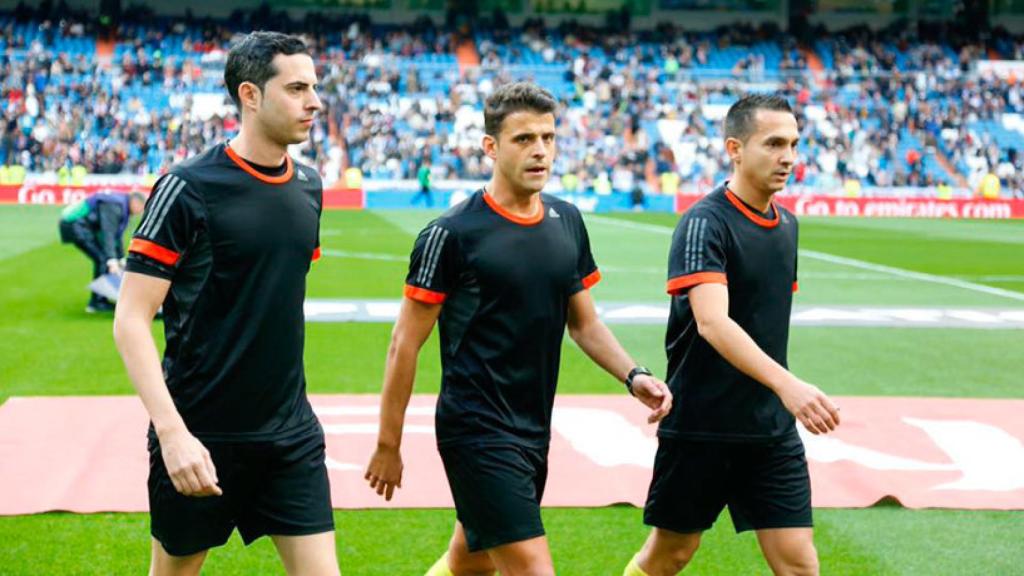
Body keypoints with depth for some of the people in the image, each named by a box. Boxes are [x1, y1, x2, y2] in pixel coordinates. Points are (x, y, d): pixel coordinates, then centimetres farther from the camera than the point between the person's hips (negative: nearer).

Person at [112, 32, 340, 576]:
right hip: (201, 437, -5)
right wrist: (172, 431, -23)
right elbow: (130, 322, -15)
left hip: (292, 434, 5)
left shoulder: (309, 185, 6)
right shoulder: (187, 188, -13)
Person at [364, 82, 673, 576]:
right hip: (478, 434, -7)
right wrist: (388, 445, -6)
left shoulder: (567, 222, 7)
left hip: (534, 432, 7)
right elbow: (406, 344, -8)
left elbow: (584, 322, 17)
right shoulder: (452, 234, -12)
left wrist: (632, 375, 0)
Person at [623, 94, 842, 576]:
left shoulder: (787, 225, 9)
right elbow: (711, 322, -29)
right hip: (700, 424, -6)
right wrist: (786, 384, -41)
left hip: (771, 428, 6)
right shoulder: (704, 224, -15)